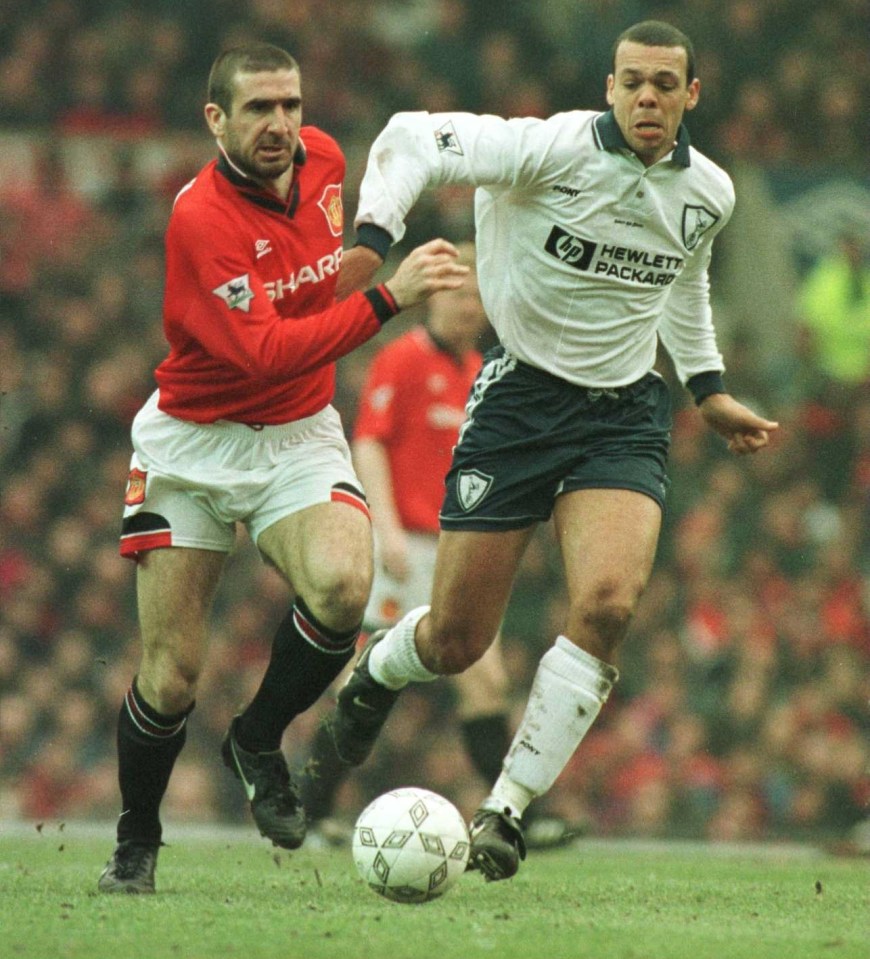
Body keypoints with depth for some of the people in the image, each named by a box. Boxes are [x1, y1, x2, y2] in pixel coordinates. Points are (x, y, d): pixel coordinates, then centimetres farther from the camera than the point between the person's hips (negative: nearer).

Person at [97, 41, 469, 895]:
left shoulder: (323, 158, -4)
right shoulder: (199, 219, -25)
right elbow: (263, 353, -34)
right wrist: (388, 297, -38)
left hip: (299, 437, 4)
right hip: (192, 443, -4)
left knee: (342, 585, -27)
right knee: (170, 677, -3)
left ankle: (258, 743, 0)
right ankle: (135, 841, 23)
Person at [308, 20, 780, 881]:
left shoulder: (708, 194, 2)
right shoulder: (553, 150, -17)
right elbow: (412, 138, -18)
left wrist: (708, 390, 24)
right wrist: (370, 244, -31)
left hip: (624, 414, 3)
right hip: (519, 396, -3)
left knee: (607, 602, -23)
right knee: (455, 641, 0)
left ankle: (505, 811, -11)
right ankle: (376, 674, 40)